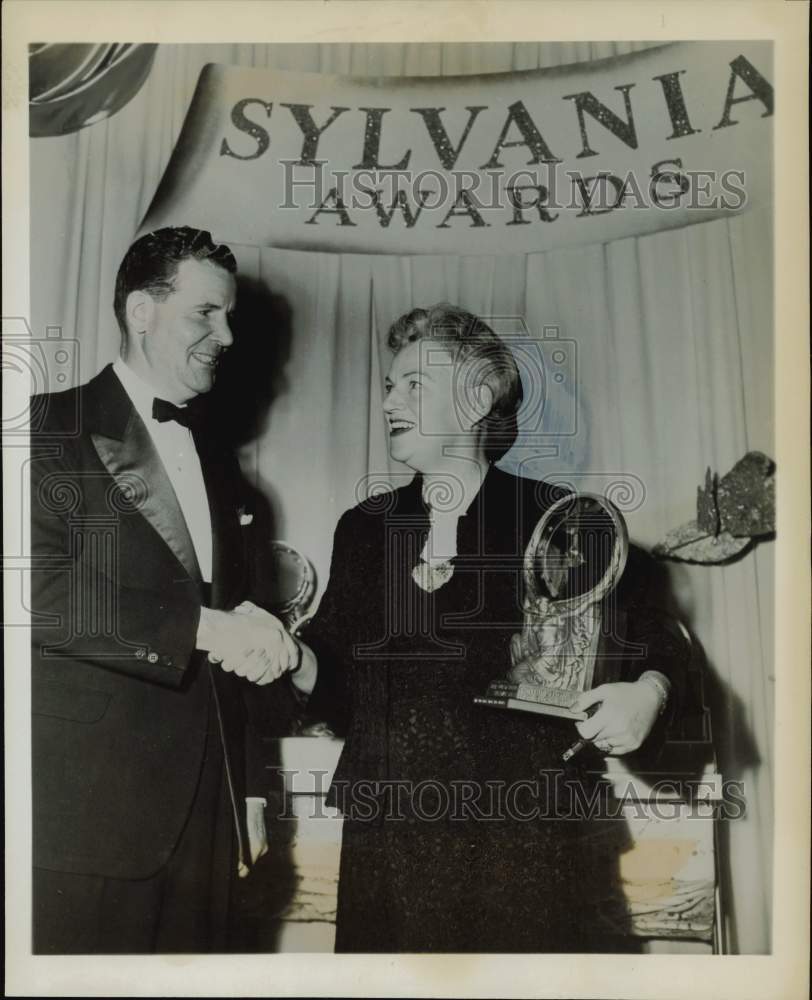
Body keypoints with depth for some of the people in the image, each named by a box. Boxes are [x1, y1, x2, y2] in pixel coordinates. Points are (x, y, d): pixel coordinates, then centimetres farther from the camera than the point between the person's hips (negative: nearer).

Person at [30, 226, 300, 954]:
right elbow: (40, 586, -19)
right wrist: (203, 625, -20)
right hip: (85, 812, -5)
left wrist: (246, 787, 16)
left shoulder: (217, 459, 16)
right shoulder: (51, 428, -3)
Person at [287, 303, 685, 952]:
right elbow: (342, 685, 8)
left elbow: (651, 649, 2)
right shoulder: (363, 528, 7)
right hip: (386, 844, 4)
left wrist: (646, 695, -18)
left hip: (520, 848, -3)